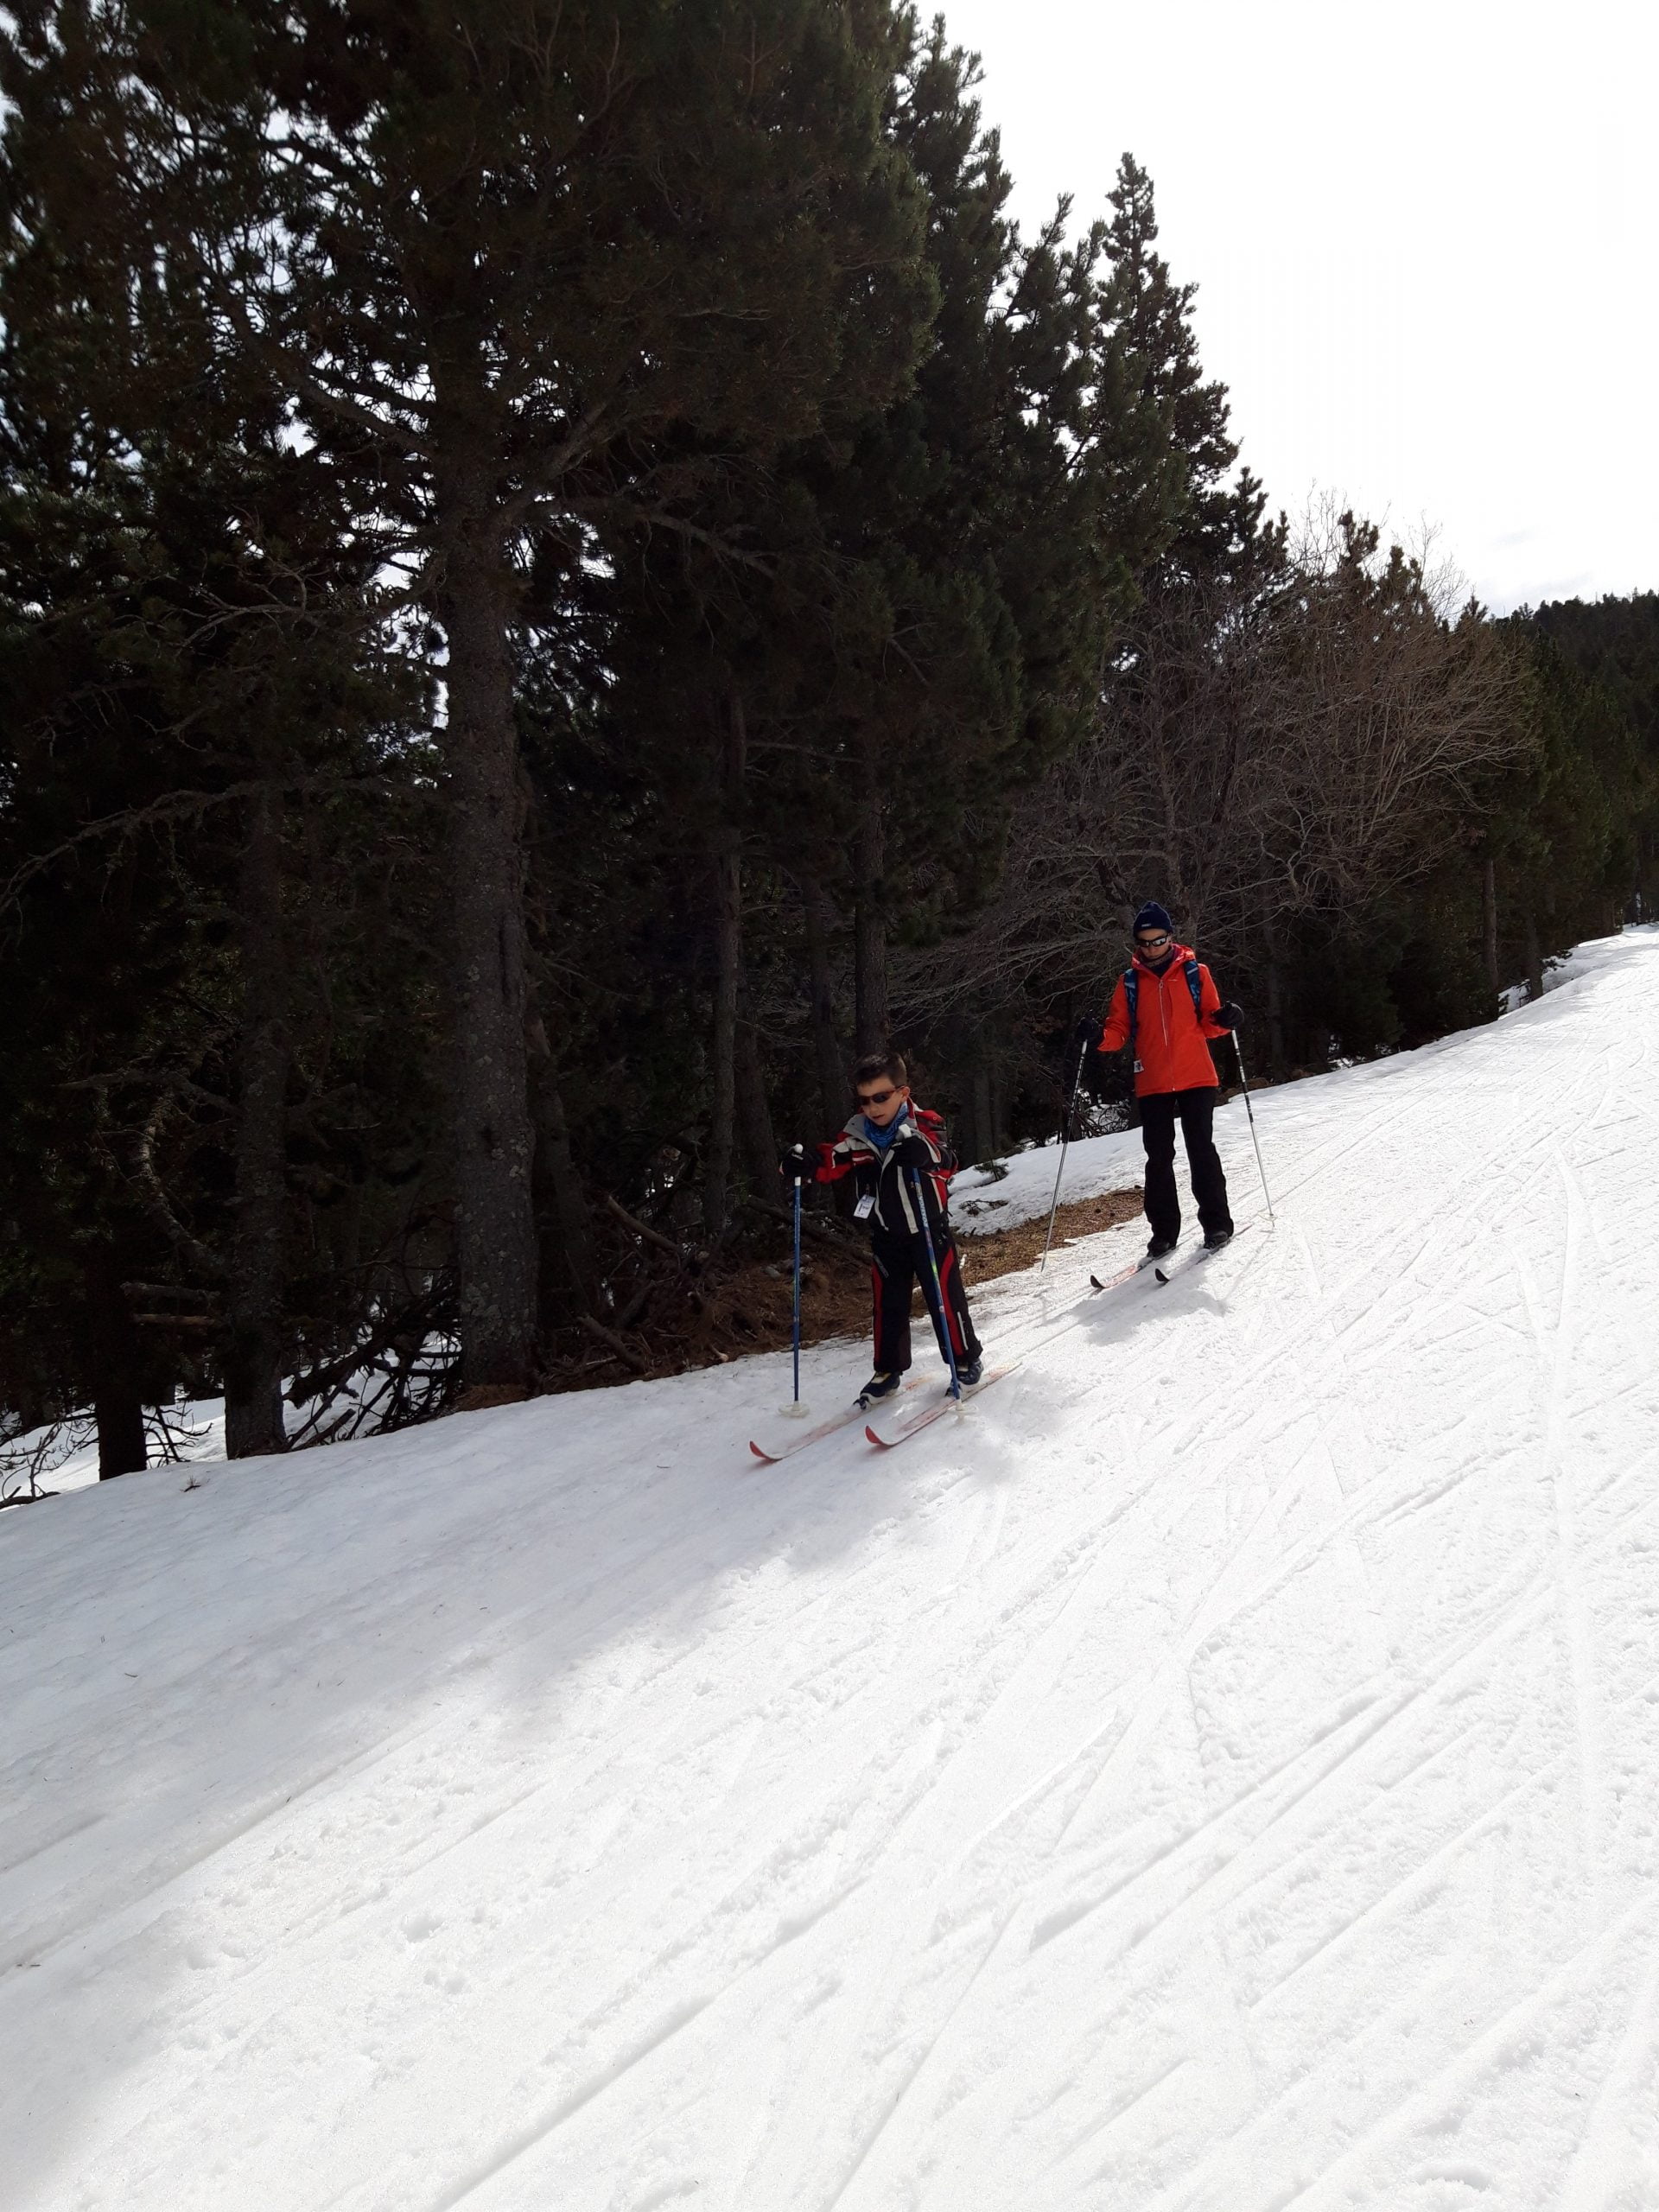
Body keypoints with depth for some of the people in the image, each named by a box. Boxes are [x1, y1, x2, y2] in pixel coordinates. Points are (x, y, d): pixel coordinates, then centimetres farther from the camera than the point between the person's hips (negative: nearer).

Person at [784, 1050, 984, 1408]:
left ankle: (967, 1359, 23)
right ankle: (888, 1371, 25)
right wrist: (806, 1165, -34)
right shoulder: (858, 1134, -7)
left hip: (930, 1231, -4)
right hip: (886, 1235, 4)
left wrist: (926, 1153, -56)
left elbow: (947, 1164, -33)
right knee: (888, 1304, 11)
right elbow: (831, 1161, -11)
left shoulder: (925, 1126, -19)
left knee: (945, 1298, 3)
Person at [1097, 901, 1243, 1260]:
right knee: (1158, 1157, 4)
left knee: (1201, 1150, -1)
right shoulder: (1130, 981, 6)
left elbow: (1208, 1021, 5)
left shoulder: (1195, 973, 2)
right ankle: (1164, 1231, 13)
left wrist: (1223, 1019, -17)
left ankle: (1216, 1222, 12)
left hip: (1196, 1079, -2)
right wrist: (1101, 1038, -17)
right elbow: (1119, 1029, 4)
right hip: (1152, 1083, 2)